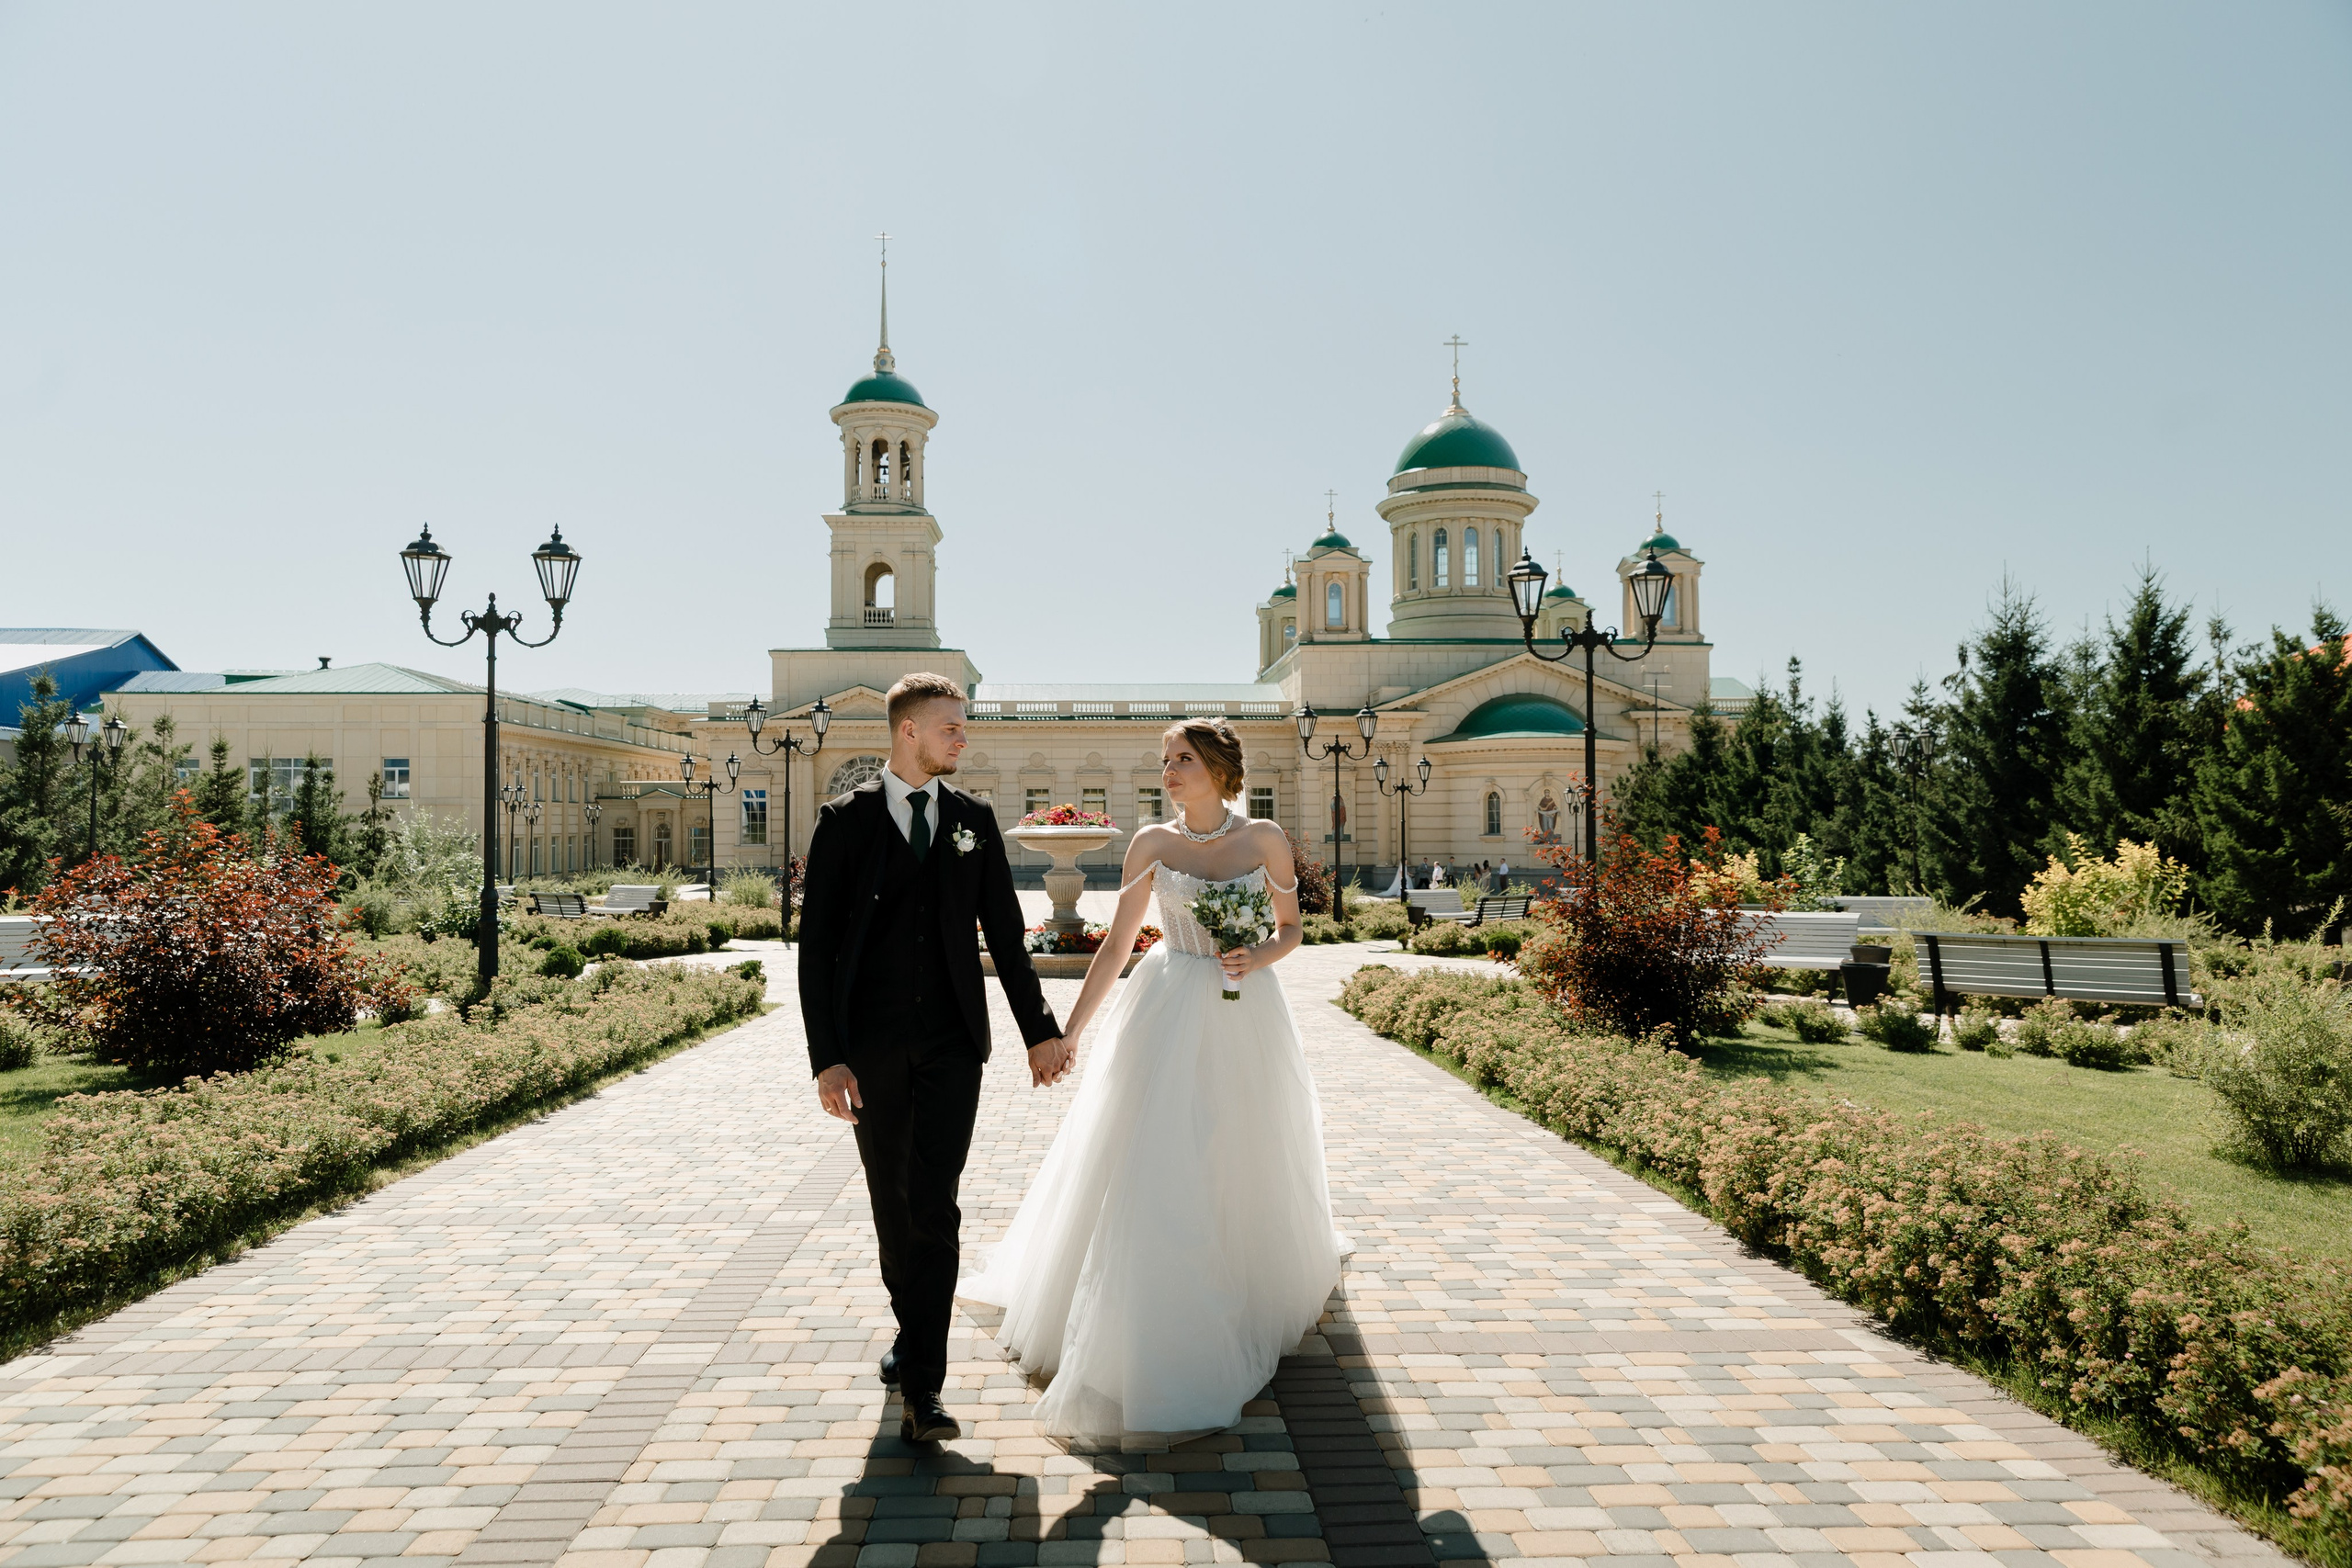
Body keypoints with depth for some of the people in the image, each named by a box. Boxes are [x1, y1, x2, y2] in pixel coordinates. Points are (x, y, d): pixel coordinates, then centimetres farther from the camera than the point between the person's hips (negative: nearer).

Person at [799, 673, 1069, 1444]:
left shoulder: (973, 820, 5)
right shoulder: (844, 820, -2)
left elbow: (1004, 933, 9)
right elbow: (816, 944, -4)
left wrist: (1040, 1029, 8)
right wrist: (826, 1057, -11)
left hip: (951, 1043, 0)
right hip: (871, 1046, 0)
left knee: (934, 1208, -6)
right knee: (891, 1202, 14)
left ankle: (921, 1385, -2)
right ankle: (914, 1330, 37)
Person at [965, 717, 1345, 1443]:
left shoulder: (1265, 839, -2)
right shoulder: (1151, 843, -3)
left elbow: (1290, 927, 8)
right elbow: (1117, 942, 0)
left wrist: (1256, 957, -15)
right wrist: (1068, 1030, -2)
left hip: (1246, 1017, 1)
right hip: (1167, 1016, -1)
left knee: (1250, 1162, 14)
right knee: (1152, 1169, -5)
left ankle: (1266, 1290, 44)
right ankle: (1141, 1346, 8)